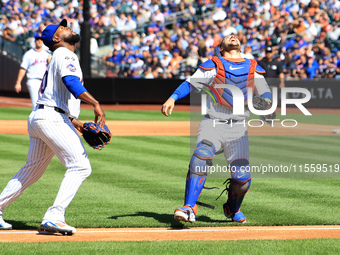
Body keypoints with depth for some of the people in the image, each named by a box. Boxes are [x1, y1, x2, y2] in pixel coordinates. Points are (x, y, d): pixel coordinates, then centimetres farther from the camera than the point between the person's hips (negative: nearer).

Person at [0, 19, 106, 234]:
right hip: (52, 118, -10)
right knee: (80, 166, -16)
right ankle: (54, 217, -23)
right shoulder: (65, 55, -3)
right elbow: (70, 81, -24)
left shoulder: (59, 58, 27)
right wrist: (96, 104, -32)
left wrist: (74, 122, 21)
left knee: (32, 172, 21)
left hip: (37, 119, 10)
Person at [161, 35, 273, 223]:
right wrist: (172, 98, -17)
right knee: (201, 157, -29)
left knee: (242, 176, -8)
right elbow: (190, 84, 0)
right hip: (212, 123, -2)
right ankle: (189, 208, -33)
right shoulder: (212, 66, 5)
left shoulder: (254, 69, 13)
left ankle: (232, 209, 24)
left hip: (238, 129, 2)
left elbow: (265, 92, 6)